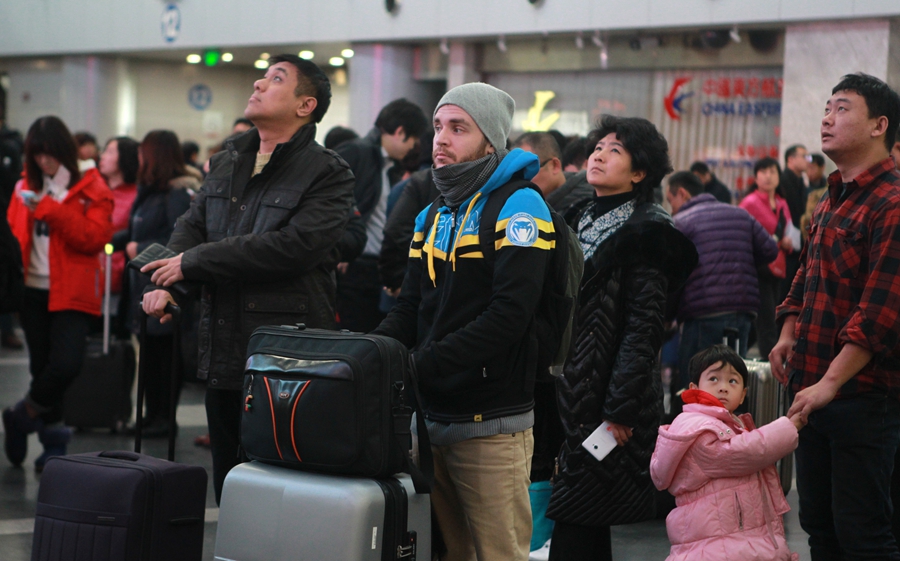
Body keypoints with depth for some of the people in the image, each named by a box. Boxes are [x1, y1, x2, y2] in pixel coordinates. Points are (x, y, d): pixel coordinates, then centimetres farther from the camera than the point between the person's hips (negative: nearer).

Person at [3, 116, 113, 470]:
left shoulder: (90, 189, -1)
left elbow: (95, 237, -12)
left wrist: (51, 211, -16)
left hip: (72, 293, -4)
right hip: (33, 291, 4)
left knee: (66, 365, -18)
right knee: (43, 369, 6)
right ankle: (53, 444, 18)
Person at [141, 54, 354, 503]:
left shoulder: (328, 175, -6)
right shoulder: (226, 163, 18)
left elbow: (295, 245, -20)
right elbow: (191, 226, 14)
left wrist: (191, 263, -15)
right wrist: (162, 280, -9)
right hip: (221, 357, 7)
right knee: (228, 484, 13)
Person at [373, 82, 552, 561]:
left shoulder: (519, 208, -9)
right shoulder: (433, 216, 16)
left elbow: (509, 315, -20)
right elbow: (409, 309, 13)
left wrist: (423, 364, -24)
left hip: (492, 426, -7)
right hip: (433, 419, 7)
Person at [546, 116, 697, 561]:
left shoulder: (643, 233, -8)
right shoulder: (583, 223, 18)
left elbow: (643, 328, -13)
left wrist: (620, 407, -17)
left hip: (608, 398, -8)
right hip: (573, 395, 8)